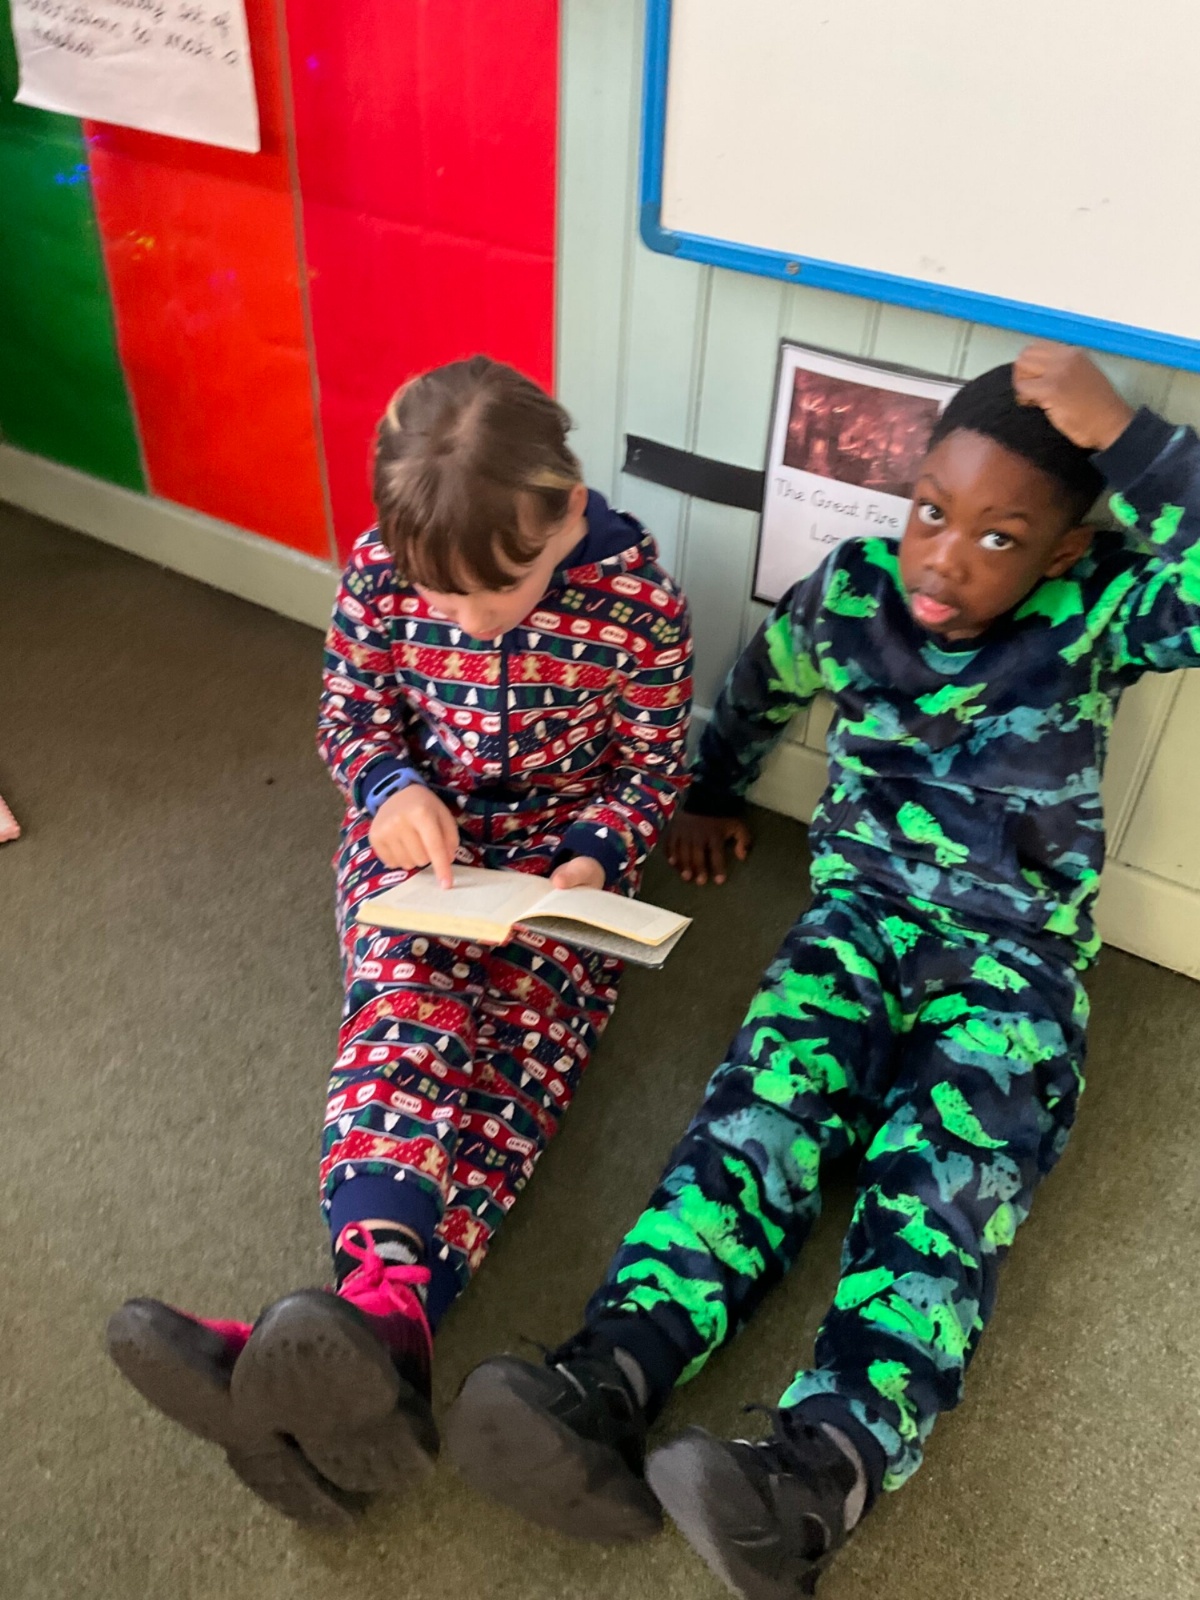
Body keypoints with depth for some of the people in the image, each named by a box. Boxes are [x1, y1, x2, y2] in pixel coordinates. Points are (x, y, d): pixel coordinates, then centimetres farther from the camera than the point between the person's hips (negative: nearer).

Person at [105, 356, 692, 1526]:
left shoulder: (637, 598, -14)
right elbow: (350, 716, 3)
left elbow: (651, 766, -3)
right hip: (418, 831, 2)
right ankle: (387, 1278, -48)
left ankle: (380, 1314, -47)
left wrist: (594, 858, -21)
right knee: (409, 990, -29)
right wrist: (393, 786, -19)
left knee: (526, 1030, -27)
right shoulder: (381, 567, -9)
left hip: (560, 848, -1)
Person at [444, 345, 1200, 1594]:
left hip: (1017, 951, -2)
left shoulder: (1097, 616, -8)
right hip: (864, 907, 2)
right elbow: (760, 681, 19)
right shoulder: (853, 594, 0)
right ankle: (608, 1388, -39)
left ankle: (817, 1474, -47)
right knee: (767, 1102, -25)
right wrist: (710, 797, 31)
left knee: (950, 1163, -29)